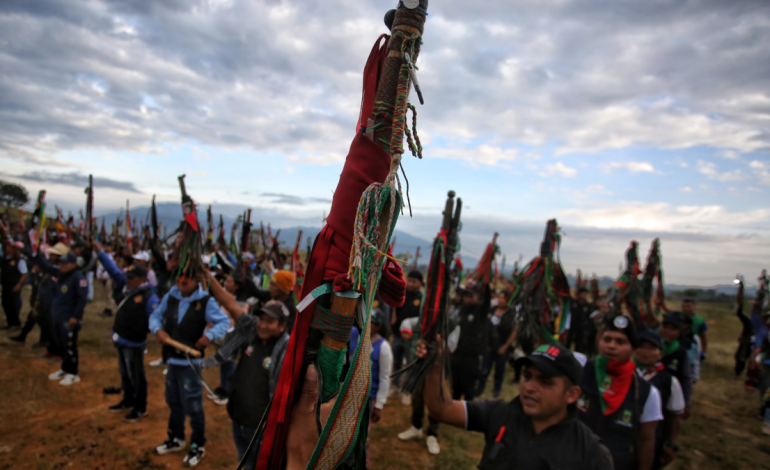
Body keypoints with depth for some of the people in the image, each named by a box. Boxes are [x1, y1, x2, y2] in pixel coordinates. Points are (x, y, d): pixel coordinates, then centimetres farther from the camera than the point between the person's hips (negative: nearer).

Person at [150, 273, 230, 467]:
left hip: (190, 361, -7)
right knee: (173, 402, 23)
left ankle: (198, 446, 20)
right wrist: (158, 330, -10)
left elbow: (224, 322, -17)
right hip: (172, 359, 7)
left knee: (193, 406, 2)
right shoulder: (170, 297, 2)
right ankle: (176, 439, 43)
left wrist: (209, 336, -33)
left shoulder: (206, 301, -17)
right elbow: (155, 316, 10)